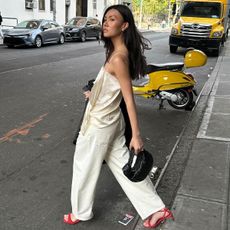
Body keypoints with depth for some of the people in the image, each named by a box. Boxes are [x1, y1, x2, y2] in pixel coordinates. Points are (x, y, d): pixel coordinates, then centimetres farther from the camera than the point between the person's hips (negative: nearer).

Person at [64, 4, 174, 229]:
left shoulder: (117, 59, -23)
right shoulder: (119, 52, 5)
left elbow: (129, 99, -23)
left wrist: (136, 135, -20)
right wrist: (95, 94, 34)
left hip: (99, 123, -9)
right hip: (110, 120, 9)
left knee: (85, 167, 11)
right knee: (122, 163, 16)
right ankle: (156, 209, 23)